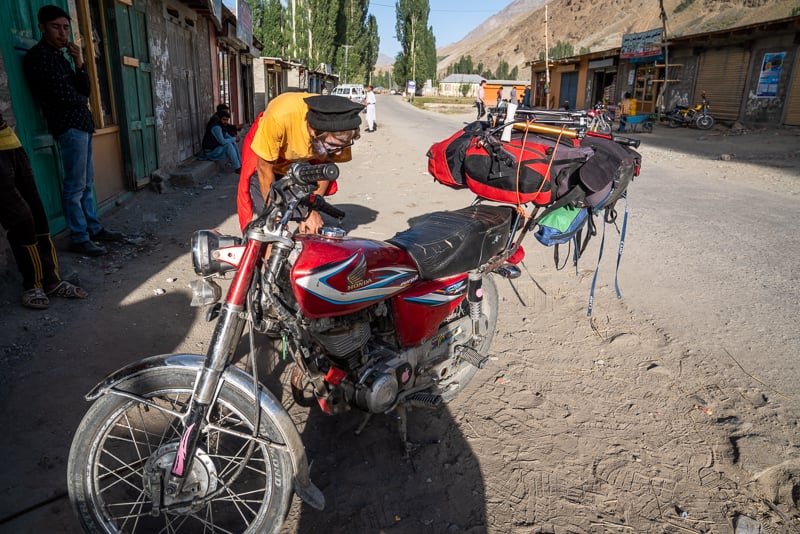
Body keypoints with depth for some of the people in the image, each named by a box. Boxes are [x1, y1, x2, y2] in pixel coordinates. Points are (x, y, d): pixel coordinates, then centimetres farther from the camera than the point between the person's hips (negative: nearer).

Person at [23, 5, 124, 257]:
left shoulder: (59, 56, 19)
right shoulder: (39, 55, -8)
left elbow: (84, 90, 12)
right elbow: (64, 96, -15)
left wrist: (79, 64, -2)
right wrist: (83, 101, 5)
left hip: (81, 124, 9)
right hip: (69, 126, -9)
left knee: (87, 183, 12)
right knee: (75, 186, -8)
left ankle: (94, 229, 20)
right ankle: (79, 239, -4)